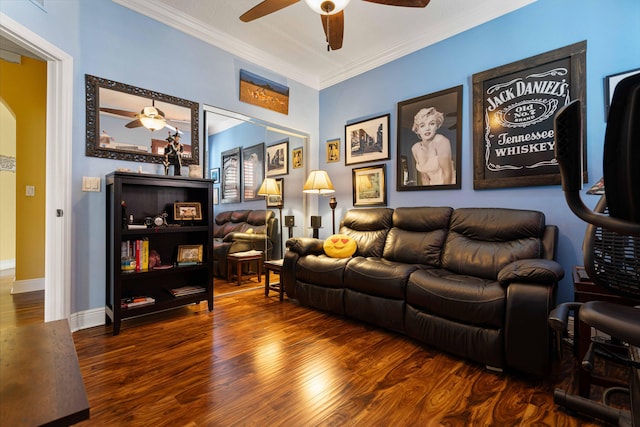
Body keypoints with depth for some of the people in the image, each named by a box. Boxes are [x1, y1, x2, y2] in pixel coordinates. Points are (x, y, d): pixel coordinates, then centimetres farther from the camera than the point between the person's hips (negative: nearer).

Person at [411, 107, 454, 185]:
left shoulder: (441, 141, -18)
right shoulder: (415, 148, 0)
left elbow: (448, 174, -18)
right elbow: (424, 175, 5)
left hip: (447, 184, -5)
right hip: (432, 184, 5)